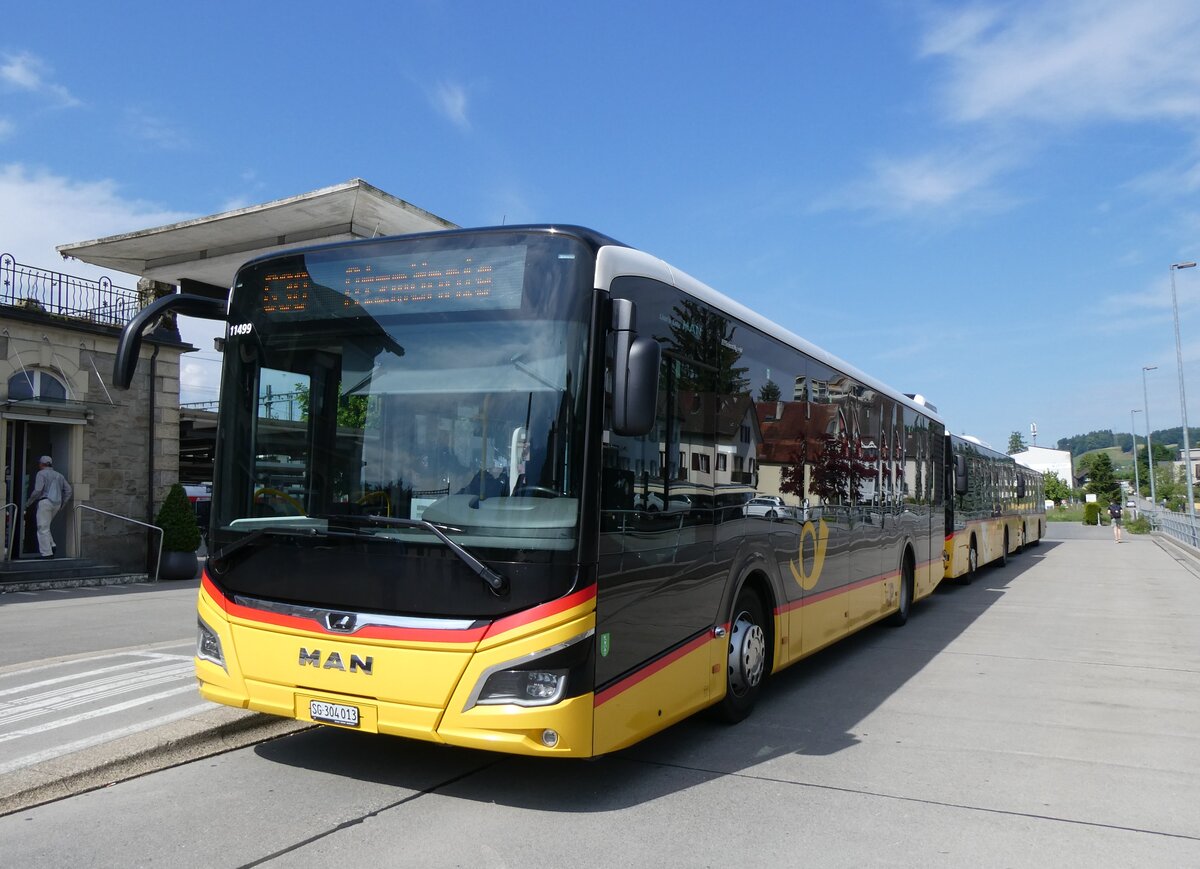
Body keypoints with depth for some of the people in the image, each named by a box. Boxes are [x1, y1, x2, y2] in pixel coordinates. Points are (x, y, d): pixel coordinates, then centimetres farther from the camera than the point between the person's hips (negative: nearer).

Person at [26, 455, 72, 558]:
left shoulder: (41, 473, -1)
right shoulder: (59, 475, 19)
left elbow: (38, 491, -11)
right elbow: (68, 490, 13)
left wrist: (28, 503, 0)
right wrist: (62, 504, 17)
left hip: (45, 502, -7)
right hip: (56, 504, 7)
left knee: (43, 528, -4)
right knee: (45, 527, 19)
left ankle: (46, 553, -7)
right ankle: (51, 545, 2)